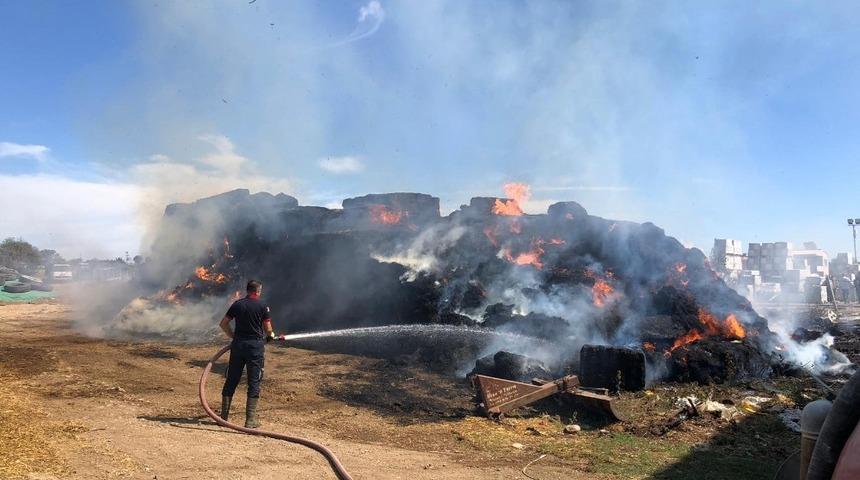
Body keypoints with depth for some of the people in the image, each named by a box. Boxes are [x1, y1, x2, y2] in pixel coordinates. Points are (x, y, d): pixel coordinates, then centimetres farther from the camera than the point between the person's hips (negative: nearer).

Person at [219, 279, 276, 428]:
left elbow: (223, 324, 7)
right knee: (254, 383, 2)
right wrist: (271, 335, 18)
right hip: (255, 345, -3)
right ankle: (250, 420, 2)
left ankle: (224, 416, 18)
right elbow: (268, 329, -3)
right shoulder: (263, 306, -4)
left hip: (238, 344, 4)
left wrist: (233, 337, 16)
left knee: (231, 380, 12)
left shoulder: (237, 304, 6)